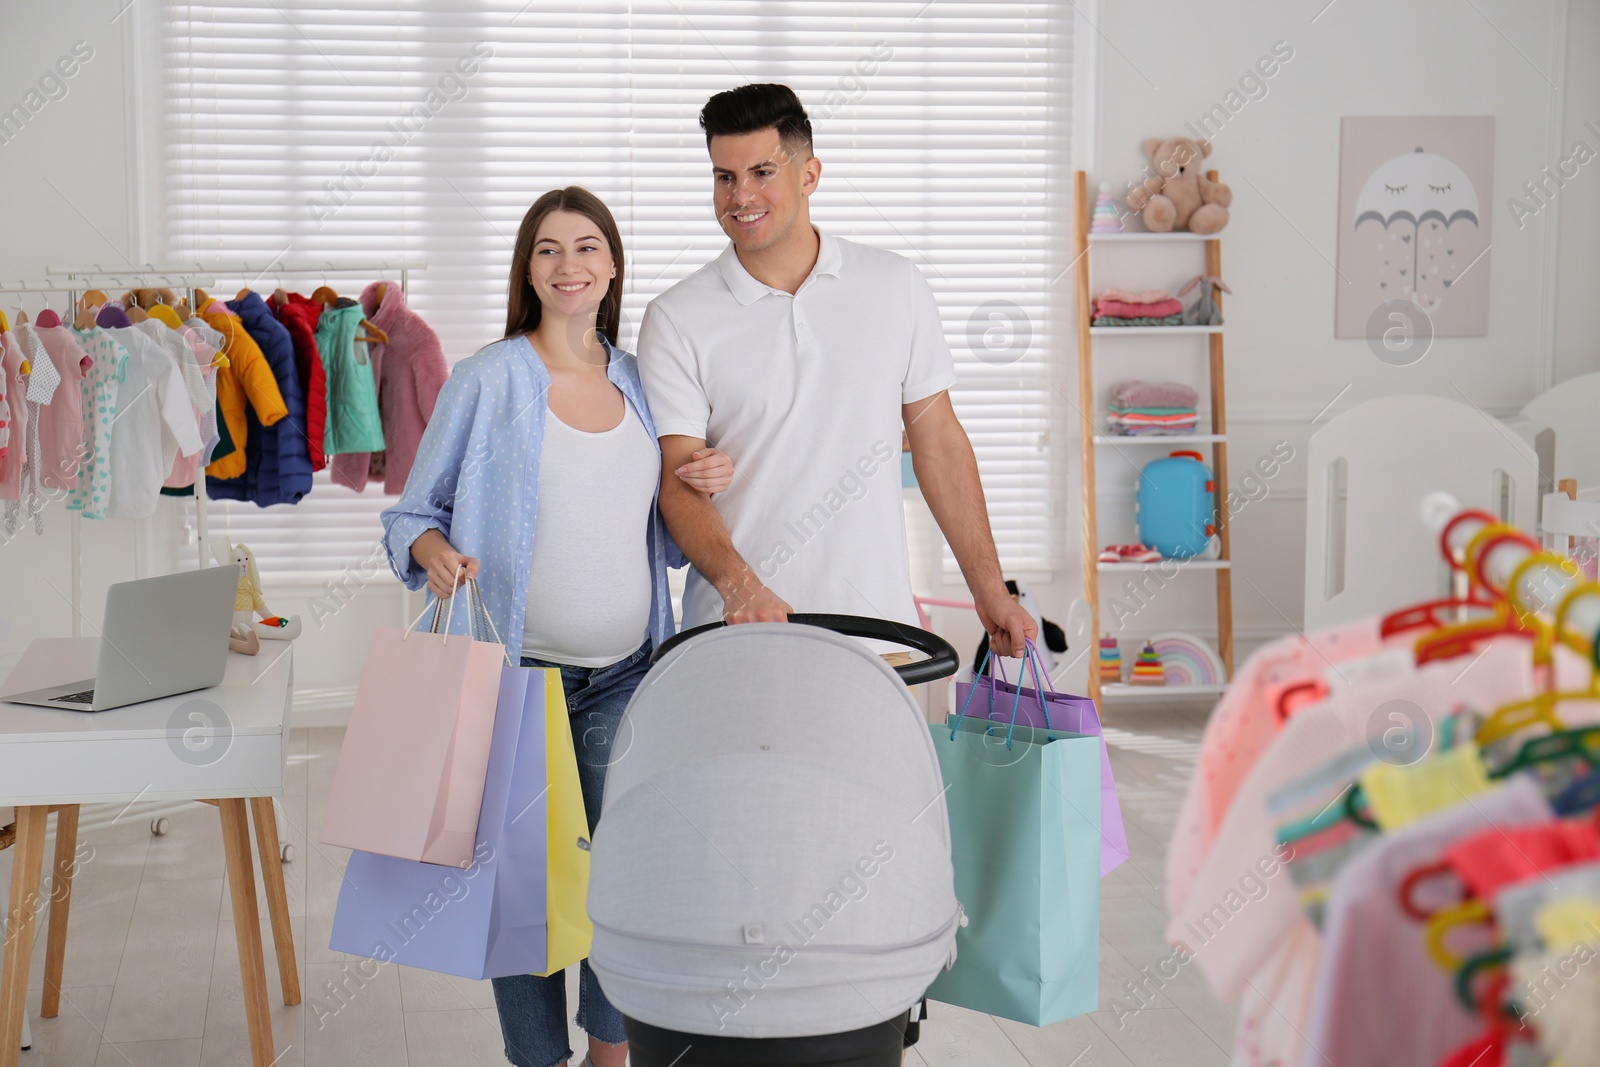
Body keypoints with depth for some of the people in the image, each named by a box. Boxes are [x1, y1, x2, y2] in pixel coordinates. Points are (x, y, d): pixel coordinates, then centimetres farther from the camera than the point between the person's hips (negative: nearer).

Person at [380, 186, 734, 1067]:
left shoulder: (639, 383, 10)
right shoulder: (488, 380, -1)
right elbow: (411, 515, 2)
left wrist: (697, 489, -1)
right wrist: (432, 553, -20)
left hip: (625, 676, 3)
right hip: (520, 670, -3)